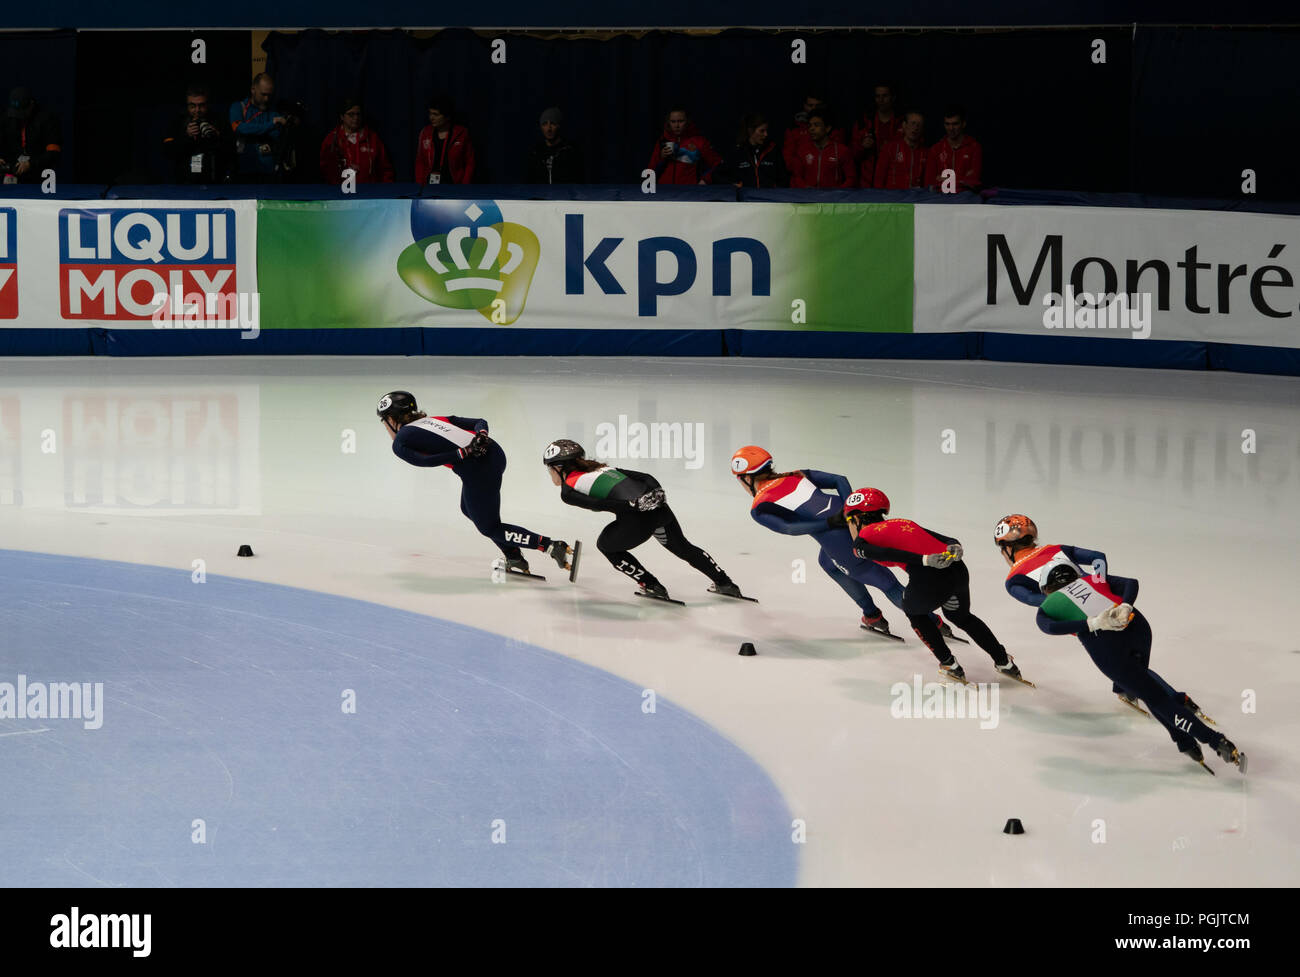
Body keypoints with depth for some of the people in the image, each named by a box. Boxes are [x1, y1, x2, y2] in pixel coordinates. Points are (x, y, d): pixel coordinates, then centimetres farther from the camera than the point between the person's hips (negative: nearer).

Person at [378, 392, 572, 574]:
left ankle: (550, 546, -5)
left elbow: (427, 460, -11)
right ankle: (514, 557, 25)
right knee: (469, 510, 28)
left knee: (489, 527, 8)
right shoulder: (435, 420, 27)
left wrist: (463, 454, -11)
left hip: (477, 469, -8)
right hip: (494, 453, 8)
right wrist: (482, 435, 0)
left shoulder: (400, 443, 7)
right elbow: (479, 422, 18)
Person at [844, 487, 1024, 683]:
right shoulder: (904, 522, 33)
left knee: (914, 613, 29)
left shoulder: (861, 543, 15)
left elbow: (887, 554, -7)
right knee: (961, 616, 33)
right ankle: (1004, 662, 37)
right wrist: (954, 548, -1)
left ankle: (950, 665, 28)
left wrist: (925, 560, -17)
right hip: (957, 570, 6)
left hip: (928, 577, -6)